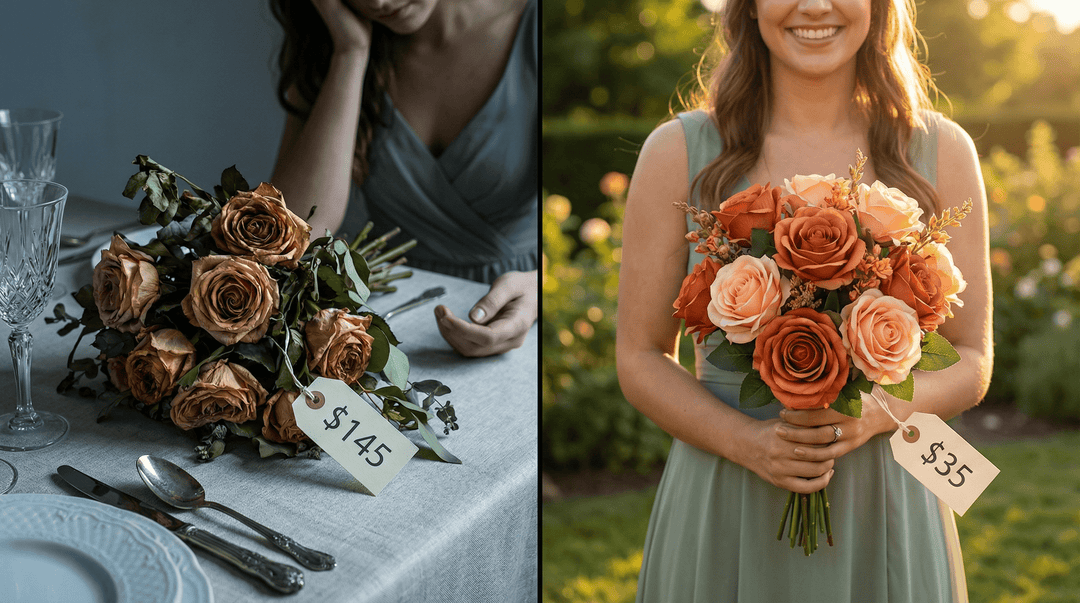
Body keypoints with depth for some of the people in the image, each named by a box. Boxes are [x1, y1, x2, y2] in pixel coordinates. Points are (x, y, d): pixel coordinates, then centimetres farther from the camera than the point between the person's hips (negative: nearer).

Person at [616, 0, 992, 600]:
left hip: (885, 513, 1)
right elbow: (640, 359, 0)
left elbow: (973, 362, 5)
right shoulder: (679, 152, -4)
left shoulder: (941, 152, 1)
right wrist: (748, 442, -16)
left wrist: (877, 413, -15)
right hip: (722, 518, -1)